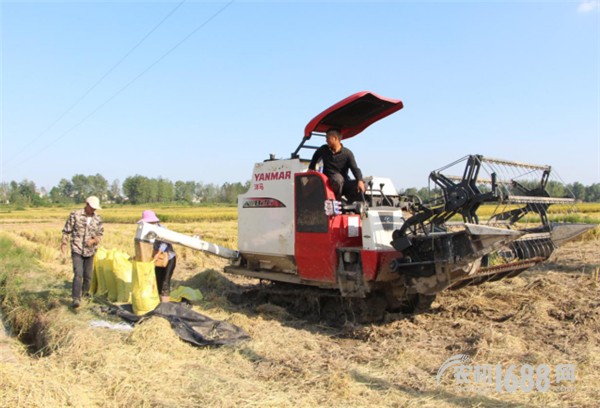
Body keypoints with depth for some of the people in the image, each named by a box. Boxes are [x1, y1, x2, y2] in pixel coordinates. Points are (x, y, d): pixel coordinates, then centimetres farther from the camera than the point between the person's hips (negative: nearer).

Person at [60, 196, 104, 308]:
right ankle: (76, 299, -16)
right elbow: (66, 231, 0)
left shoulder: (97, 219, 1)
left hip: (90, 252, 4)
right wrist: (63, 244, -5)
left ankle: (85, 292, 37)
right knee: (78, 274, -16)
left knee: (88, 275, 12)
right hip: (77, 250, -4)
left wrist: (94, 240, -12)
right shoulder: (75, 215, -8)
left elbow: (100, 234, 8)